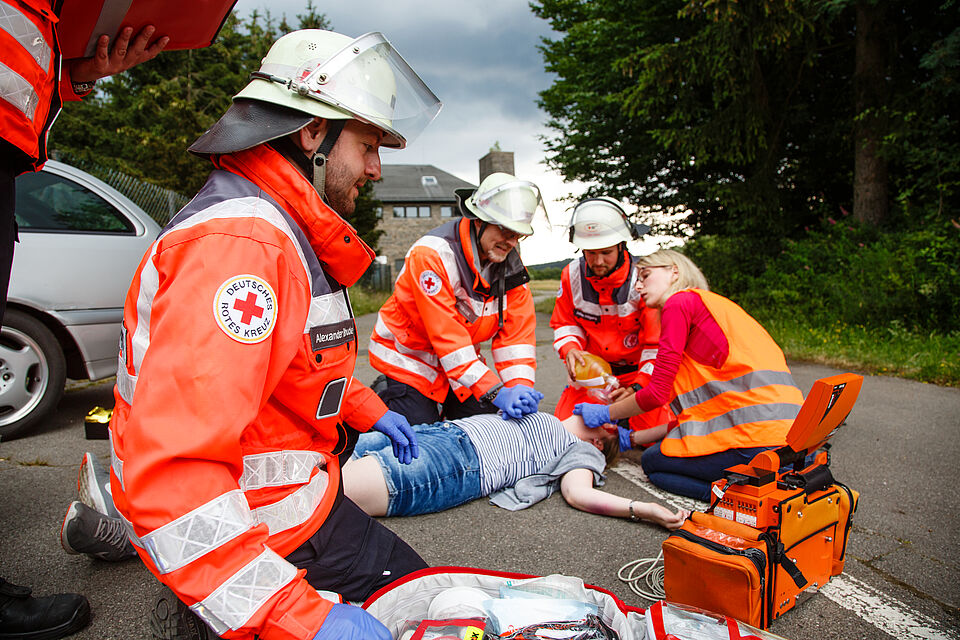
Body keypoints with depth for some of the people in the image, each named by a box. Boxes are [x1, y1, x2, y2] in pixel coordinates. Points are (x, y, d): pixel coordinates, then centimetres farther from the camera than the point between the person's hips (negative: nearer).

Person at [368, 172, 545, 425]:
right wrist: (495, 392, -36)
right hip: (409, 359, -6)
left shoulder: (511, 262, -6)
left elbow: (518, 330, -10)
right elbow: (448, 337, -32)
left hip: (463, 361, 6)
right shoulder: (432, 254, -27)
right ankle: (385, 394, 18)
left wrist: (521, 385, -26)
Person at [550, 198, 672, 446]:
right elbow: (564, 323, 3)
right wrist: (570, 349, -20)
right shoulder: (572, 274, -9)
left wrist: (639, 387, -25)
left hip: (638, 369, -3)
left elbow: (657, 344, -16)